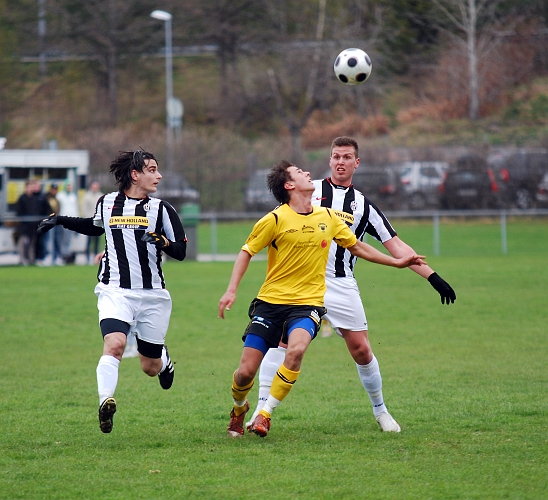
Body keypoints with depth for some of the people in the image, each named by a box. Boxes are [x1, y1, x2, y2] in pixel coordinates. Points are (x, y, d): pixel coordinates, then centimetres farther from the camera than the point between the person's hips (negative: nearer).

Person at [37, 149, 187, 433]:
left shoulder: (160, 209, 2)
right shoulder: (107, 203, 6)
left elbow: (180, 251, 1)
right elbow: (95, 226, 30)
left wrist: (160, 240, -19)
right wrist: (60, 220, 20)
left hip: (153, 295, 0)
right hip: (115, 292, 0)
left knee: (150, 368, 11)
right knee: (114, 344, -29)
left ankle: (163, 358, 47)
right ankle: (105, 403, -34)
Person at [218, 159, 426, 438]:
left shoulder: (328, 218, 6)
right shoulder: (276, 219, -6)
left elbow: (357, 247, 20)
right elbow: (247, 252, 4)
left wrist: (397, 262, 20)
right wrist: (231, 290, -6)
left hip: (308, 303, 2)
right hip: (270, 301, -2)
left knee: (296, 350, -30)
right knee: (246, 371, -7)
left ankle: (265, 414, -15)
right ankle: (239, 409, 28)